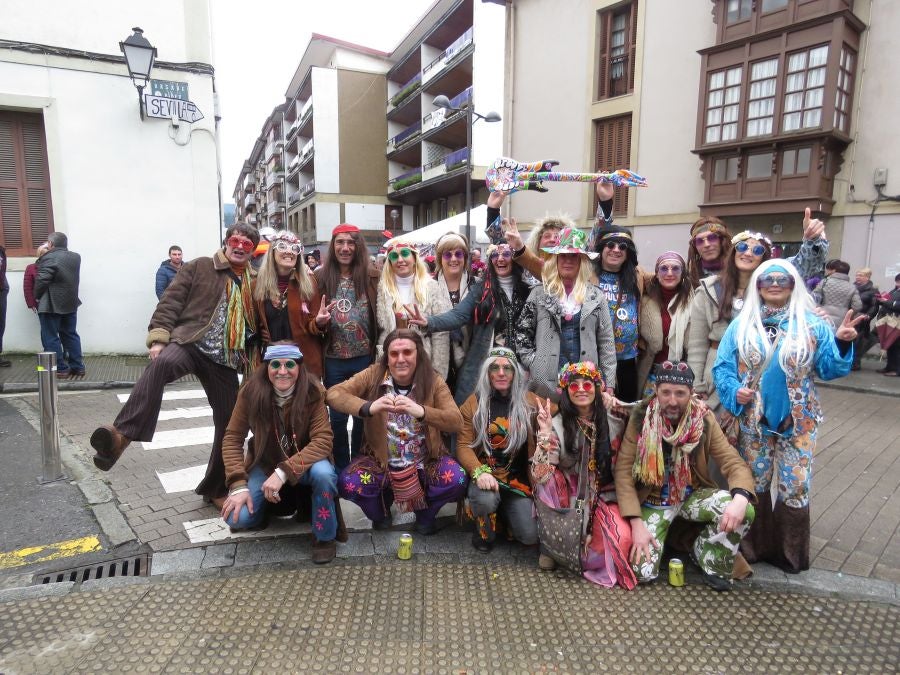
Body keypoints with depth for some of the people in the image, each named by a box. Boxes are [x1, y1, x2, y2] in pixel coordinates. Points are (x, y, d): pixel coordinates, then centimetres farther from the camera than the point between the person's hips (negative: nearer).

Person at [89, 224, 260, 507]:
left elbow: (260, 326, 18)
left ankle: (216, 488, 22)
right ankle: (122, 435, -45)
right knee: (161, 363, -40)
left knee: (230, 424, 5)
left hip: (225, 361, 4)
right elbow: (171, 301, -3)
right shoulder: (200, 267, 4)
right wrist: (159, 337, -14)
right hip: (190, 344, -3)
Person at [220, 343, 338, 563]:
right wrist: (238, 485, -21)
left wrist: (284, 472, -36)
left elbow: (322, 440, -26)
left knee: (323, 473, -35)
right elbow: (233, 438, -11)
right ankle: (270, 504, 17)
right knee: (238, 518, -19)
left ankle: (325, 537, -9)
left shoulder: (313, 393, -22)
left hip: (305, 461, -2)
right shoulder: (251, 391, -18)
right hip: (265, 463, 2)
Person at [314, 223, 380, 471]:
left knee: (363, 414, 11)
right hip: (333, 360, 0)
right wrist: (318, 320, -15)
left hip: (365, 358, 0)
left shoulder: (372, 277, 0)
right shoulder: (321, 277, 1)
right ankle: (341, 469, 26)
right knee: (337, 417, 10)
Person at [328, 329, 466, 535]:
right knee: (348, 484, -26)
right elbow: (333, 394, -19)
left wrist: (421, 411, -40)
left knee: (456, 481, -26)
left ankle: (425, 513, 11)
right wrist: (368, 407, -38)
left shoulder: (433, 381, -10)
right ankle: (381, 511, 12)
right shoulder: (374, 375, -9)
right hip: (381, 460, 0)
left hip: (426, 461, 0)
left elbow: (457, 422, -21)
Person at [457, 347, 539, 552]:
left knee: (530, 536, -10)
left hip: (518, 478, 2)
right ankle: (484, 533, 3)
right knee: (486, 499, -34)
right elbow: (463, 445, -7)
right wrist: (479, 472, -24)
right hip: (485, 474, -1)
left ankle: (505, 511, 25)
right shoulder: (473, 403, -1)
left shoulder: (529, 402, 3)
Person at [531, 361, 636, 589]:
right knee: (548, 476, -30)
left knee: (621, 539, -28)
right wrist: (545, 433, -30)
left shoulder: (612, 419, -5)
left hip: (604, 495, 0)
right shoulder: (558, 424, -9)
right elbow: (539, 476, -18)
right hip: (567, 496, 0)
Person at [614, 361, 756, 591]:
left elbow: (734, 463, -12)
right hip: (653, 501, -1)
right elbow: (624, 471, -16)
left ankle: (708, 557, 2)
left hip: (692, 495, 2)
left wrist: (740, 499, -35)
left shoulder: (703, 419, -12)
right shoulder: (640, 417, -17)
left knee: (744, 511, -27)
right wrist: (636, 523, -22)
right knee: (643, 571, -17)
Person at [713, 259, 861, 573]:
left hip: (798, 421, 0)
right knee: (754, 484, 12)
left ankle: (791, 553, 25)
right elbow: (722, 366, -1)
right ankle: (756, 546, 30)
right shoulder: (742, 324, 0)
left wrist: (841, 343, -19)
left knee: (795, 486, 5)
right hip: (754, 420, 1)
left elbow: (828, 369, -3)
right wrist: (734, 391, -17)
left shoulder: (812, 324, -1)